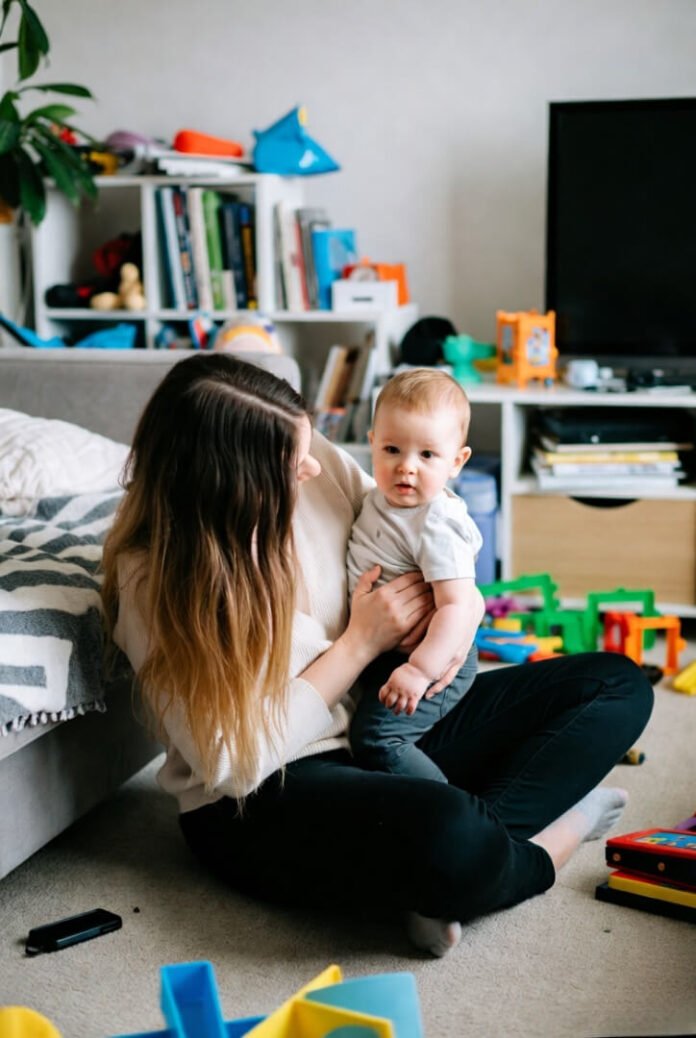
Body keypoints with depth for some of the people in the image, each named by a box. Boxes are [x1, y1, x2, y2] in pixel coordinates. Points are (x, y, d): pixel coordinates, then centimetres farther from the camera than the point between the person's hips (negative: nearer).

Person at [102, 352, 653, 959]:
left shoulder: (319, 467, -7)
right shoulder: (153, 582, -20)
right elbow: (233, 760, -19)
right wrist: (360, 643, -17)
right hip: (258, 800, -7)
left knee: (619, 686, 0)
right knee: (445, 834, -41)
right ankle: (549, 843, -5)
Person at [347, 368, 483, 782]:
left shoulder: (437, 527, -25)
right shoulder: (382, 499, 2)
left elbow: (458, 605, -31)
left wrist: (419, 669, -36)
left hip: (433, 655, -10)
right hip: (383, 651, 10)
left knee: (376, 739, -19)